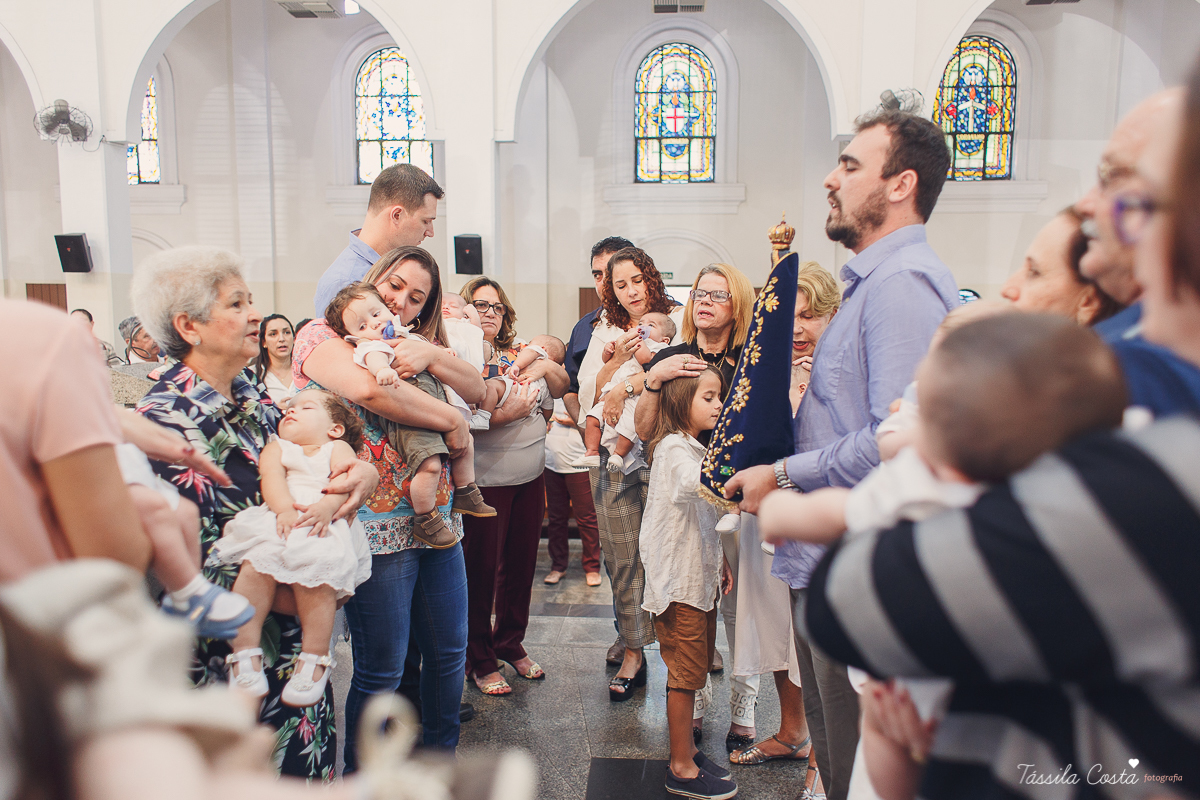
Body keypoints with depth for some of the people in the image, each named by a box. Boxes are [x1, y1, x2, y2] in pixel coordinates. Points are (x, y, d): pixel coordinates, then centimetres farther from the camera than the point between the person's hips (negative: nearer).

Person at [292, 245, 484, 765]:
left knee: (448, 650, 17)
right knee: (381, 670, 3)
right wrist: (450, 419, -17)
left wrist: (430, 355, -14)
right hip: (376, 525, -7)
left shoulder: (407, 348, 16)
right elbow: (366, 388, -26)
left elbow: (477, 390, 4)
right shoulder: (321, 336, -5)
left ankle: (441, 754, 37)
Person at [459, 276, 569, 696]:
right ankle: (480, 660, 20)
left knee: (520, 565, 15)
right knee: (480, 569, 3)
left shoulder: (520, 349, 11)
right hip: (486, 478, -6)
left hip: (531, 476, 6)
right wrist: (505, 413, -22)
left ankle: (511, 643, 34)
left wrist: (546, 367, -3)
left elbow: (564, 385, 17)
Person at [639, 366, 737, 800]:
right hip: (678, 579, -9)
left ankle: (686, 749, 30)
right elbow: (698, 483, -40)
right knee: (686, 672, 0)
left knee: (695, 668, 17)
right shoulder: (673, 448, -16)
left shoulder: (697, 448, 15)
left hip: (699, 574, 9)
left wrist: (719, 559, 18)